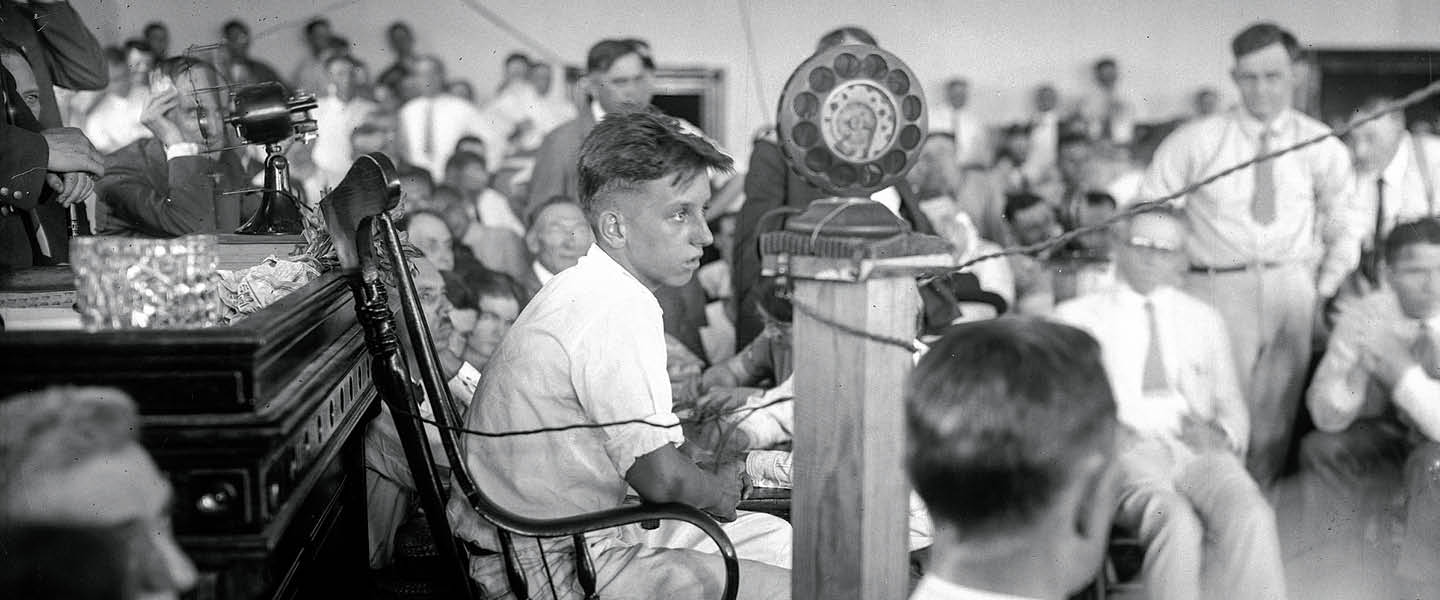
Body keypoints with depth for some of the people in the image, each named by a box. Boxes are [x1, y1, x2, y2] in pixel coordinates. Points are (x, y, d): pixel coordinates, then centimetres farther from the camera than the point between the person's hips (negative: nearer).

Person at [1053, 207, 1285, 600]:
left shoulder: (1204, 319, 26)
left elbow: (1231, 405, 25)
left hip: (1197, 448, 3)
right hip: (1126, 449, -2)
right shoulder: (1076, 316, 16)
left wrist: (1223, 435, 1)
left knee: (1252, 520, -31)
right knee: (1176, 523, -36)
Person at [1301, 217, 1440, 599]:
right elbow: (1327, 417, -16)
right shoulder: (1362, 314, -14)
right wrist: (1358, 369, -33)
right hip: (1386, 431, 3)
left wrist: (1404, 372, -39)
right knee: (1321, 451, -21)